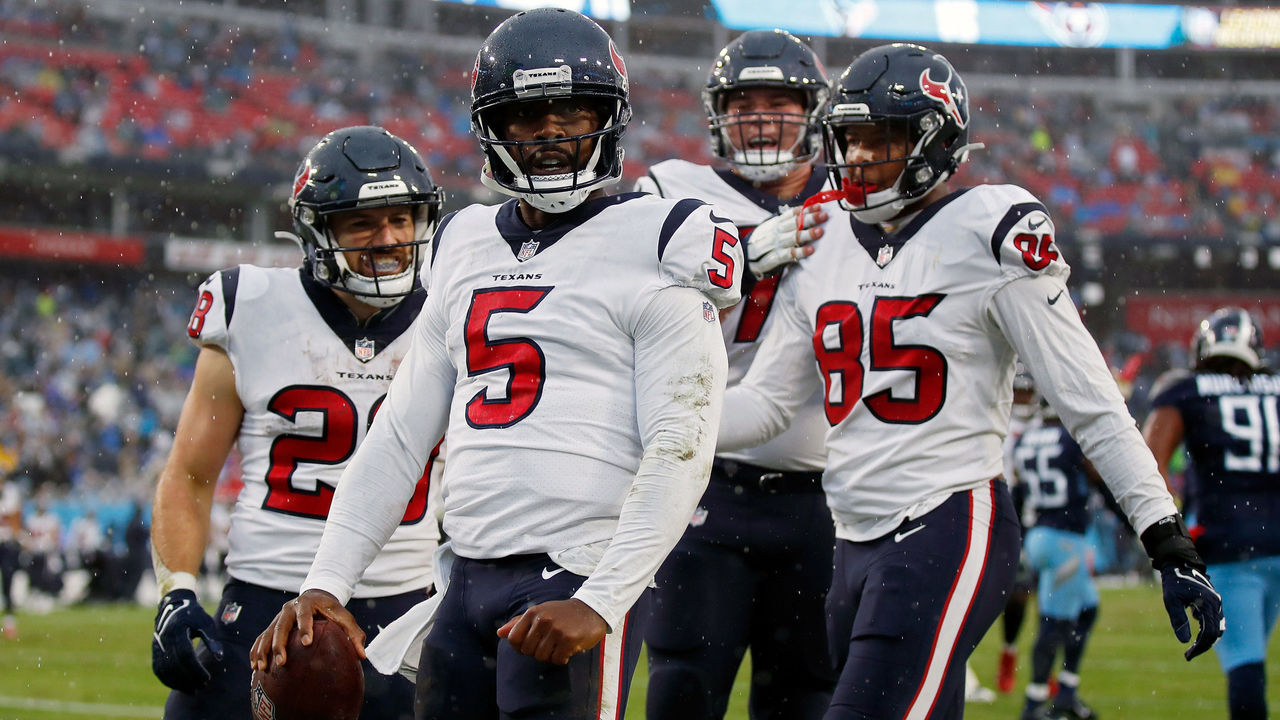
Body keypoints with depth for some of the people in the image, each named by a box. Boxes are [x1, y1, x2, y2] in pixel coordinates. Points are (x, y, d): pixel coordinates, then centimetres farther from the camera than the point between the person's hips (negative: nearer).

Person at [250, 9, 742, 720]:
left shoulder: (653, 249, -3)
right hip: (469, 581, 6)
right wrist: (325, 584, 8)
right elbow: (399, 438, 18)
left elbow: (679, 454, -11)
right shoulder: (466, 249, 17)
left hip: (577, 582, -6)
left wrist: (600, 605, -19)